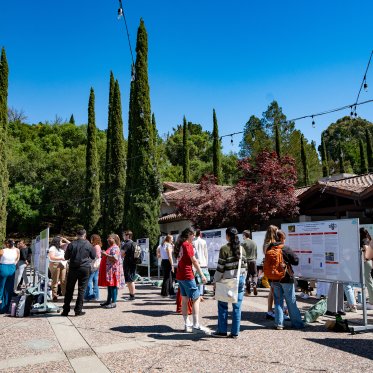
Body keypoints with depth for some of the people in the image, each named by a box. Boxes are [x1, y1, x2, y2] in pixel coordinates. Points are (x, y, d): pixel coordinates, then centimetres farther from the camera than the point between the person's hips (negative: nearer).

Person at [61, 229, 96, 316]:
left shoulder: (71, 244, -5)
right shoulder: (88, 245, -7)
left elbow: (66, 257, 4)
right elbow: (94, 256, 5)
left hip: (73, 268, 1)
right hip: (85, 269, -1)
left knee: (69, 289, 10)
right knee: (81, 289, 6)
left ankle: (66, 310, 14)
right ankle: (78, 310, 7)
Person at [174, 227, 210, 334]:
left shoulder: (180, 245, 13)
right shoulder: (188, 245, -12)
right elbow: (194, 261, -11)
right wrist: (202, 275, -7)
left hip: (179, 275, 9)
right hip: (187, 275, -9)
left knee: (184, 299, 12)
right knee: (196, 299, -5)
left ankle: (187, 324, 18)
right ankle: (196, 325, -7)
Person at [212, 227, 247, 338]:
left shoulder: (224, 249, -12)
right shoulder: (242, 249, 5)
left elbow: (220, 267, -12)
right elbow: (245, 266, 9)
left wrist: (215, 281, -3)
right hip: (240, 280, 5)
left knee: (223, 305, 9)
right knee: (237, 307, 8)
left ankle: (222, 331, 15)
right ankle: (235, 332, 12)